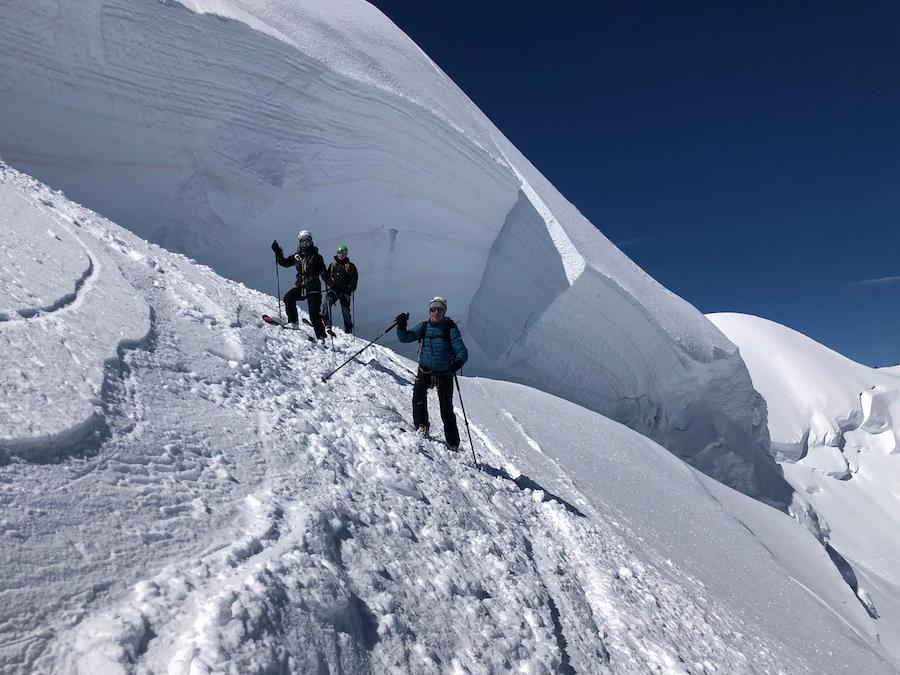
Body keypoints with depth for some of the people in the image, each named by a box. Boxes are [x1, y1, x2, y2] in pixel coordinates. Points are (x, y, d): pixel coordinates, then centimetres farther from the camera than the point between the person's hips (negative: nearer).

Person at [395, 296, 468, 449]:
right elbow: (405, 338, 4)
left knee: (446, 409, 4)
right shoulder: (423, 327, 7)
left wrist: (459, 360, -33)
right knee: (419, 390, -29)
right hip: (425, 371, 2)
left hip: (444, 374, -2)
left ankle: (453, 442, 19)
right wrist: (401, 326, -16)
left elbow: (461, 350, -11)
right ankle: (421, 425, -16)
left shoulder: (450, 328, -4)